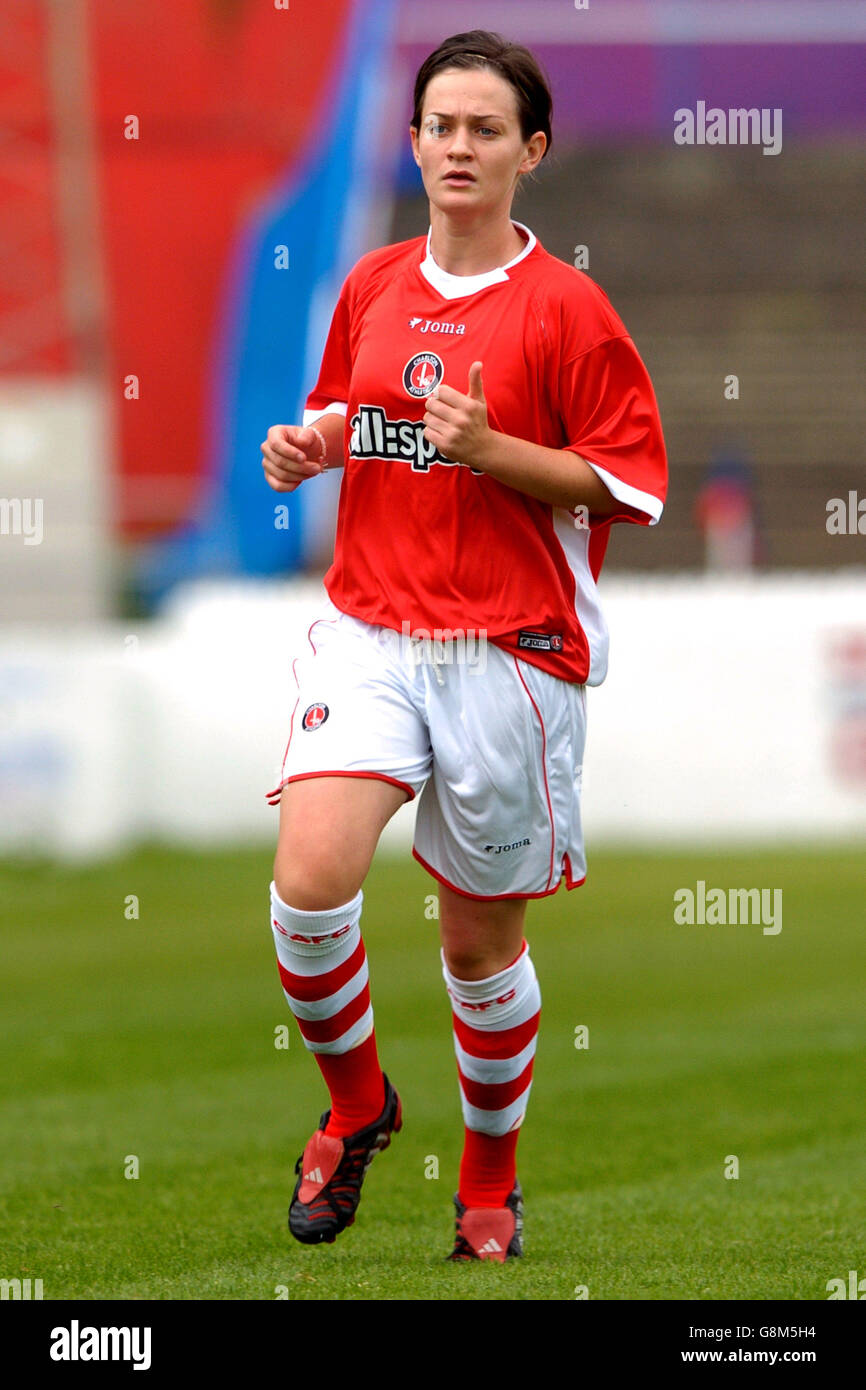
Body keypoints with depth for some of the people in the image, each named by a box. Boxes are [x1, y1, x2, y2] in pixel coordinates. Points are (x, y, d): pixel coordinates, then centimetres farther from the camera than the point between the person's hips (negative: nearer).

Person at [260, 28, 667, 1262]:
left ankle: (491, 1179, 29)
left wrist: (488, 449, -19)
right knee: (310, 885, -18)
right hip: (367, 631, 3)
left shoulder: (564, 306, -6)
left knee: (479, 938, 8)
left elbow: (629, 484, -6)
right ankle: (355, 1105, 9)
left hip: (508, 652, -3)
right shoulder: (371, 286, 9)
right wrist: (307, 450, 4)